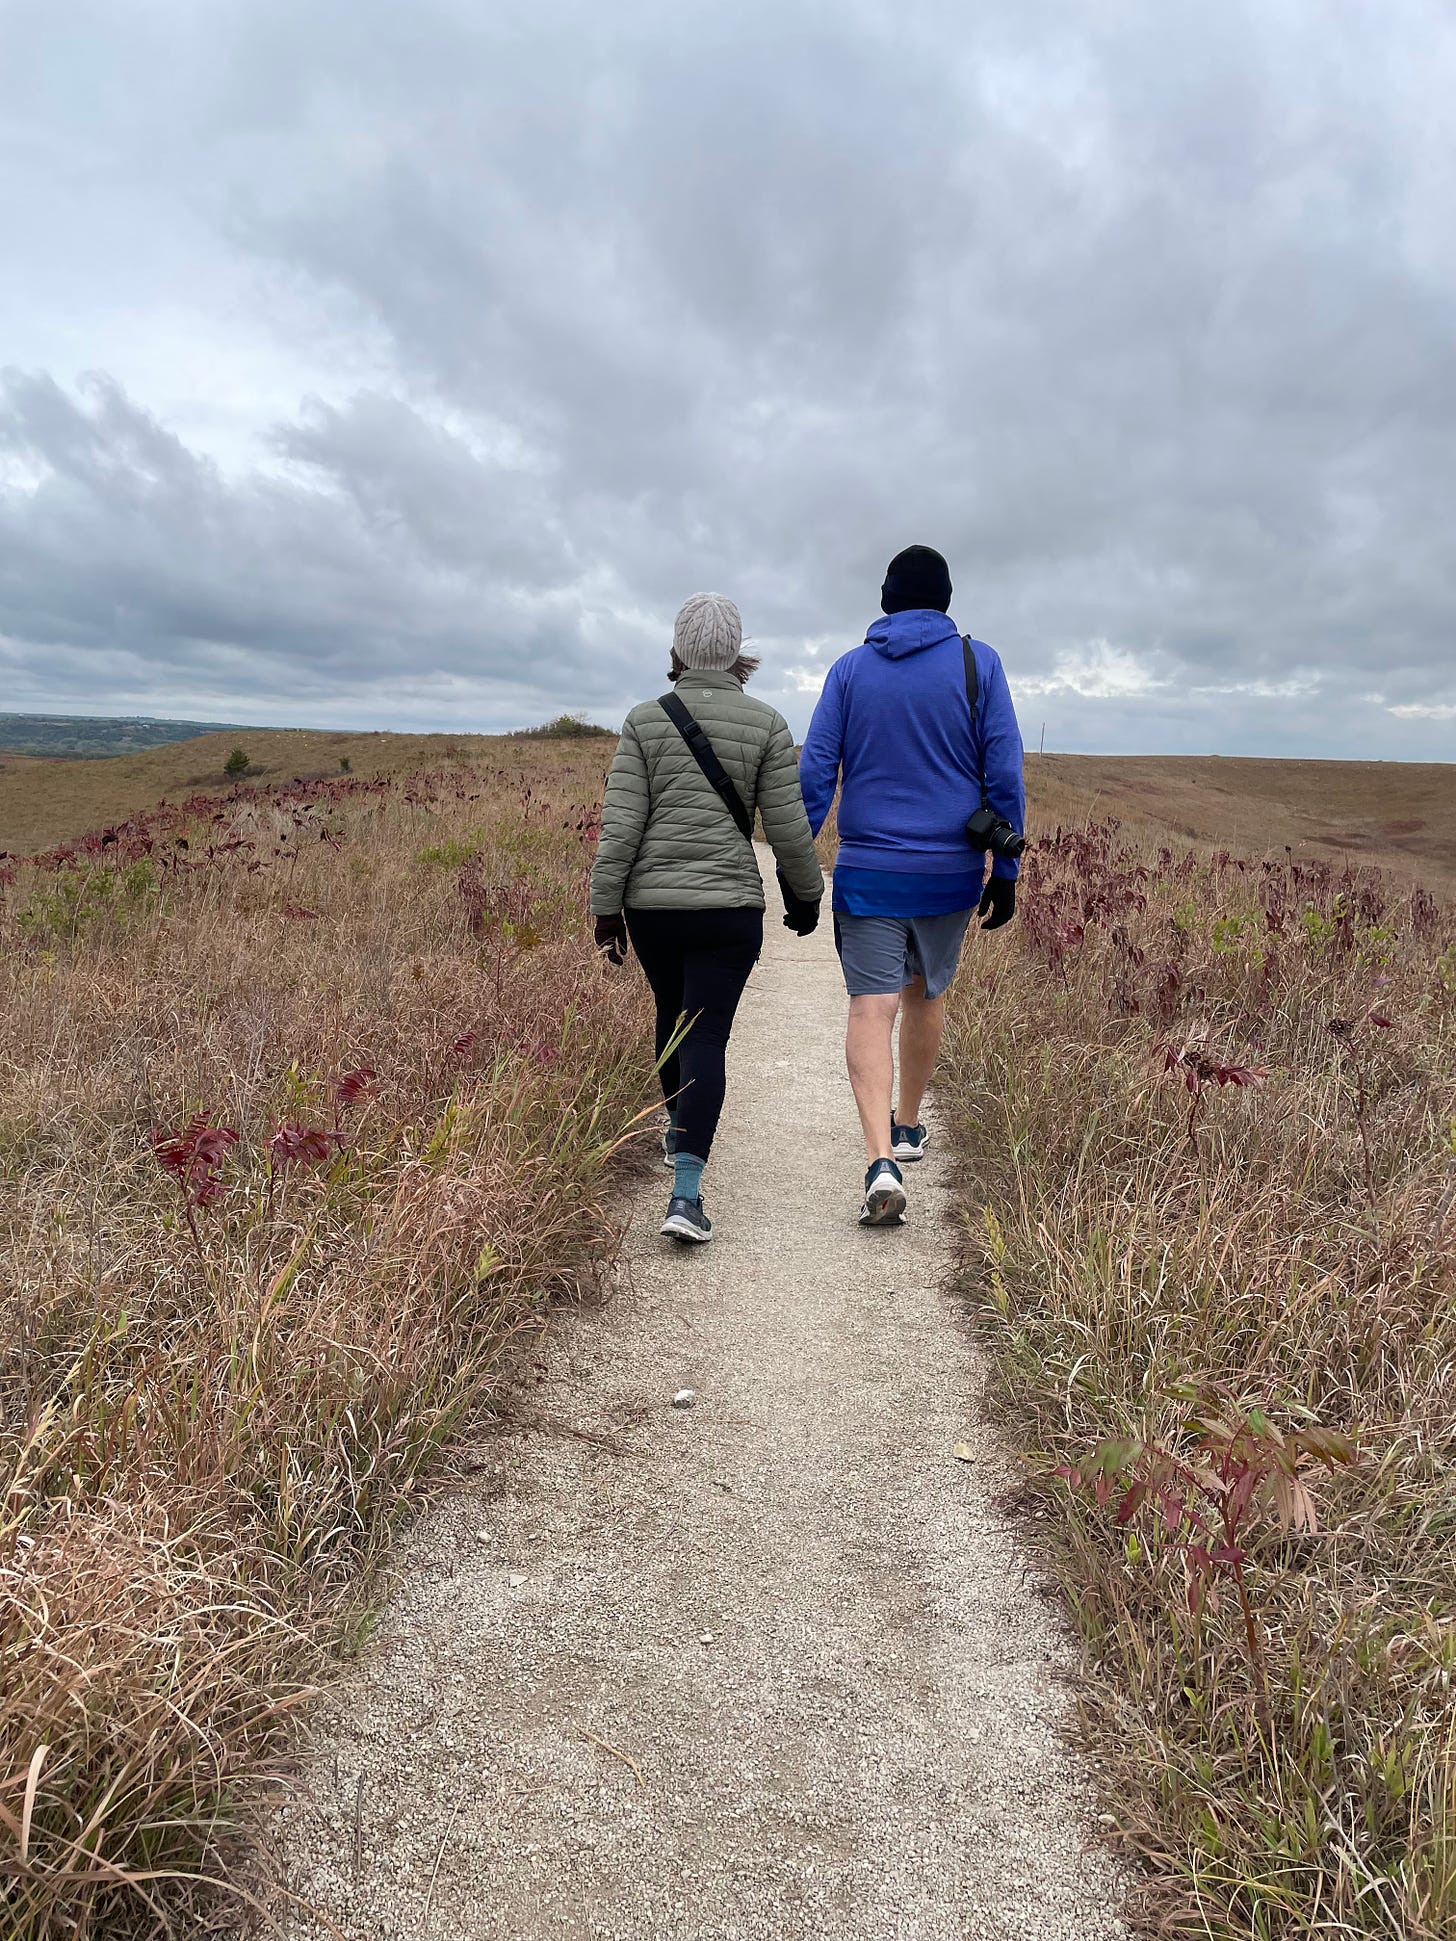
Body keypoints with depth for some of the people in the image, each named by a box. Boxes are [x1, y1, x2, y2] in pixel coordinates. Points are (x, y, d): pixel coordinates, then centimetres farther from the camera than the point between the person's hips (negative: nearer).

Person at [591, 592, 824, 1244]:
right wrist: (805, 894, 14)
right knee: (705, 1038, -2)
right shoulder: (766, 724, -2)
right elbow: (788, 825, -2)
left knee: (674, 1014, 24)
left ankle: (678, 1132, 46)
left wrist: (606, 908, 1)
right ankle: (685, 1193, -13)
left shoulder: (644, 721, 0)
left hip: (650, 903, 2)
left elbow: (620, 823, -4)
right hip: (728, 906, -2)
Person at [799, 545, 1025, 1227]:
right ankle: (906, 1126, 36)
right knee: (926, 995, 20)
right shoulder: (978, 663, 1)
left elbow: (814, 772, -1)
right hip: (950, 871, 1)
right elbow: (1004, 771, -2)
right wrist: (1006, 869, 4)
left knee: (871, 1008, -4)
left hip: (868, 870, -1)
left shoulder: (849, 669, 3)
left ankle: (882, 1163, -19)